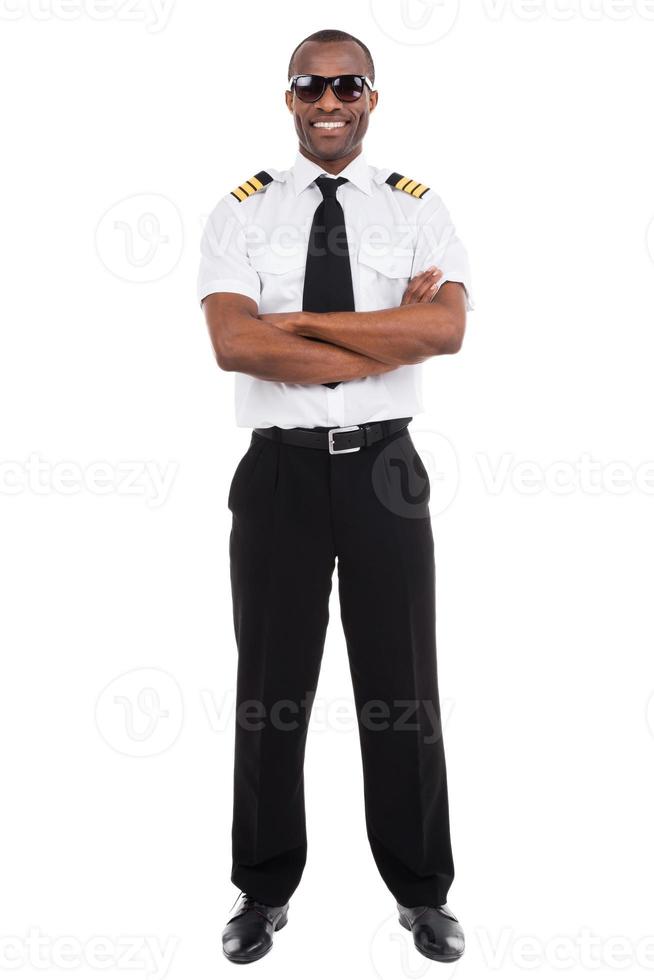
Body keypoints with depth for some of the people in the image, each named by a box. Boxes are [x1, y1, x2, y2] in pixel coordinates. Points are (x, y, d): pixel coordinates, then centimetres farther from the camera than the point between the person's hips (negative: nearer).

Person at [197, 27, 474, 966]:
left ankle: (421, 891, 29)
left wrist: (300, 323, -16)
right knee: (271, 683, 10)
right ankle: (264, 891, 29)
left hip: (382, 467, 0)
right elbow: (234, 344, -14)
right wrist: (389, 336, -15)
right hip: (280, 469, 0)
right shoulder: (243, 211, 2)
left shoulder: (417, 208, 3)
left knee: (403, 685, 10)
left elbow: (447, 329, -15)